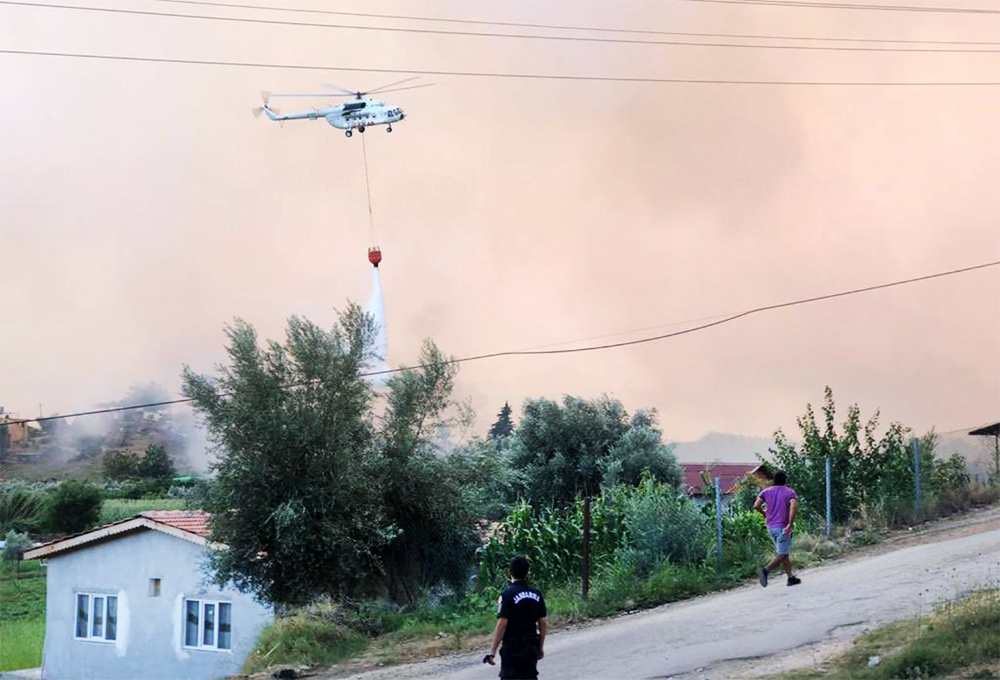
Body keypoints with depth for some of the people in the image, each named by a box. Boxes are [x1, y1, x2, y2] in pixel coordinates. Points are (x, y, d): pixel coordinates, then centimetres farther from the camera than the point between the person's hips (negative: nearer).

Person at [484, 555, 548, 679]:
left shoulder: (508, 594, -12)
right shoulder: (537, 594, 5)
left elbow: (502, 624, -17)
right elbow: (543, 622, 8)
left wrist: (493, 650, -13)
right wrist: (541, 647, 18)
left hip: (512, 648, -5)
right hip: (531, 648, 5)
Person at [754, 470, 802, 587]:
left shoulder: (766, 491, 6)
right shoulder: (790, 492, -4)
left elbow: (756, 505, -4)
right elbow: (793, 506, -22)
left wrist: (764, 513, 16)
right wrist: (790, 524, -24)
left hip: (771, 527, 5)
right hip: (782, 527, -5)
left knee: (783, 552, 16)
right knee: (782, 554, -4)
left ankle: (791, 577, 19)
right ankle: (766, 570, -26)